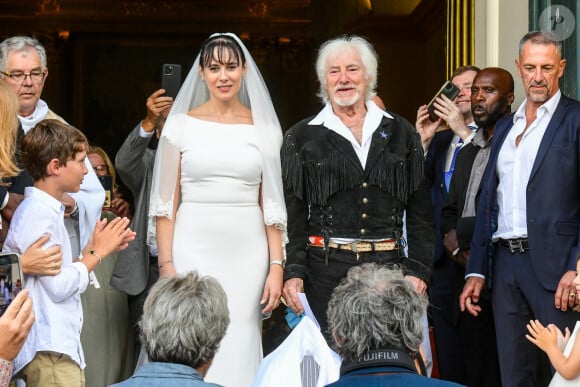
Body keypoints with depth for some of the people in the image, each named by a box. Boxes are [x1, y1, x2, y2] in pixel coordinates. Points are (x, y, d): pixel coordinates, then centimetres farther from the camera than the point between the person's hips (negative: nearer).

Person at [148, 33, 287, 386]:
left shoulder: (264, 127, 6)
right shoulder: (181, 124, 3)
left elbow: (271, 204, 6)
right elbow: (166, 202, 2)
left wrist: (277, 266, -2)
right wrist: (166, 265, -6)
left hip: (248, 255, 1)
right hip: (193, 251, -1)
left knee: (240, 347, 3)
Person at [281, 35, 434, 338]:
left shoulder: (401, 132, 11)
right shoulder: (302, 137, 8)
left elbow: (420, 211, 10)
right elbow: (293, 214, 5)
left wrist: (418, 269, 1)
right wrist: (292, 272, -5)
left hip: (389, 267, 1)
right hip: (325, 268, -1)